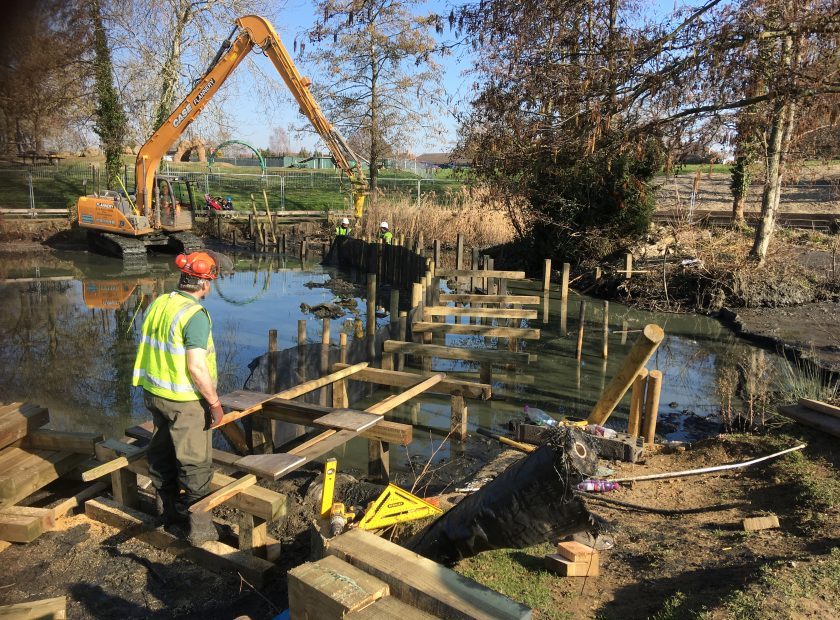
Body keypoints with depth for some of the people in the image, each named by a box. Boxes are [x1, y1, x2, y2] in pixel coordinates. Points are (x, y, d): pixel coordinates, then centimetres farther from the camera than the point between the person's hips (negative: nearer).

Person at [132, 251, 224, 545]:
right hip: (184, 400, -8)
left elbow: (155, 351, 11)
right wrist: (215, 403, -16)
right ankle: (200, 527, 15)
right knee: (196, 464, 5)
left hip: (153, 392, 8)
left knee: (162, 454, 22)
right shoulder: (195, 315, -23)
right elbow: (197, 368, -26)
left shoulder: (158, 304, 2)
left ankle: (168, 511, 39)